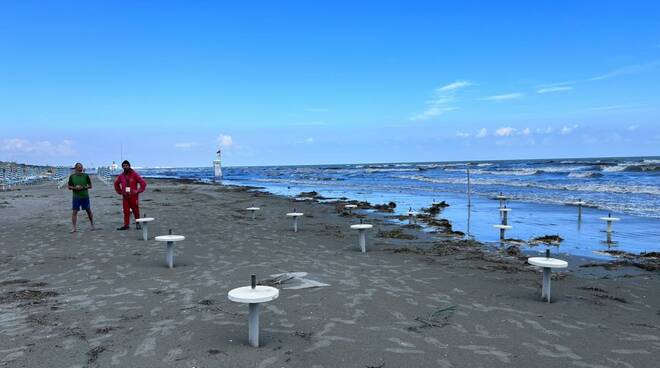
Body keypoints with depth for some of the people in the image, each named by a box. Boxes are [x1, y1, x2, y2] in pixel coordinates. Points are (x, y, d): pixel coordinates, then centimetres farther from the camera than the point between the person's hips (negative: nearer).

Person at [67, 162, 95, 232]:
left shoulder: (86, 176, 0)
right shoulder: (72, 176, 1)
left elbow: (90, 186, 2)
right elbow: (69, 187, 5)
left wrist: (83, 187, -15)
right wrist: (75, 187, -15)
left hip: (85, 196, 0)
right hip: (76, 197, 0)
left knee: (88, 211, 9)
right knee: (75, 212, -2)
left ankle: (92, 225, 24)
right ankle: (74, 228, 3)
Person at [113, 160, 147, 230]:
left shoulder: (134, 174, -6)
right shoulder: (121, 176, 7)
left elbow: (143, 183, -7)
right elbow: (116, 183, 25)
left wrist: (138, 191, -10)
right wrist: (119, 192, 14)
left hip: (133, 196, -3)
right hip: (125, 197, 3)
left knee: (135, 210, 3)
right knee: (126, 211, 3)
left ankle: (137, 224, 18)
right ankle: (126, 225, 6)